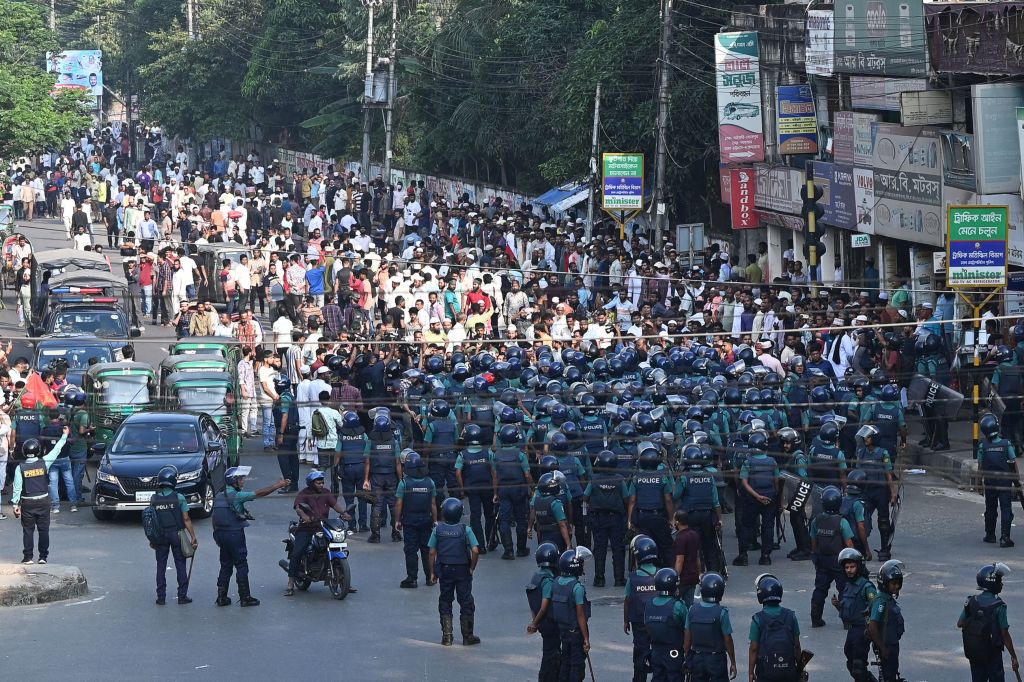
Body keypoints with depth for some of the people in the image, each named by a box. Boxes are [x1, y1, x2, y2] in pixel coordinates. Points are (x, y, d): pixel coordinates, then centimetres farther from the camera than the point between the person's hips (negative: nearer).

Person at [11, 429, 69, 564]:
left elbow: (17, 488, -8)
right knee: (44, 530, 7)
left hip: (27, 503, -1)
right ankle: (43, 556, 7)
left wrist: (15, 504, -1)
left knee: (28, 530, 6)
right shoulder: (44, 463, -8)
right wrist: (64, 436, 18)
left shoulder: (20, 468, -9)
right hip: (43, 502, 1)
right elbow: (56, 450, 5)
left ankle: (27, 557, 3)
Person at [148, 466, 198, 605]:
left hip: (160, 535, 2)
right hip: (176, 534, -2)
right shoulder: (179, 498, -10)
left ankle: (161, 597, 9)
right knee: (180, 565, 8)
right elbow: (186, 519, -10)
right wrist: (193, 537, -4)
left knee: (161, 566, 9)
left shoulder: (154, 499, -3)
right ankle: (182, 595, 9)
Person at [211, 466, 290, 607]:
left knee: (225, 565, 13)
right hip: (235, 534, -8)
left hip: (221, 534, 8)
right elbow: (259, 494, -16)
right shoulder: (236, 496, -14)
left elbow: (215, 519, 14)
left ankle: (221, 597, 12)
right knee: (241, 566, -1)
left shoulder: (218, 496, 9)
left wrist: (217, 535, 22)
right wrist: (279, 485, -11)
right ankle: (245, 597, 1)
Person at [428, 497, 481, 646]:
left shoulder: (438, 530, -6)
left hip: (444, 570, 1)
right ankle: (468, 636, 12)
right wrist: (472, 568, -1)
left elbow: (432, 552, -3)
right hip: (462, 570, -1)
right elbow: (475, 551, -16)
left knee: (445, 602, 12)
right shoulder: (465, 530, -11)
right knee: (466, 603, 9)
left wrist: (432, 572, 7)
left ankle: (447, 636, 9)